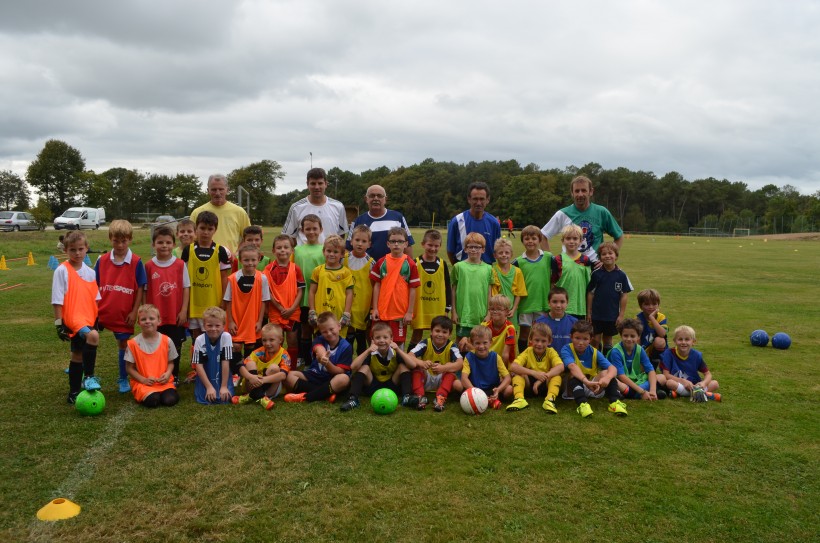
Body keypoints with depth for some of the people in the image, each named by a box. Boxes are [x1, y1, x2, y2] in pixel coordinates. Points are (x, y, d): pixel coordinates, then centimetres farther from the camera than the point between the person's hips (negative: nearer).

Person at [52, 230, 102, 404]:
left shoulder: (90, 272, 9)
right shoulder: (62, 270, -8)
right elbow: (57, 300, -9)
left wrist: (99, 318, 14)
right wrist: (58, 323, -11)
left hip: (89, 319, 6)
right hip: (73, 318, -6)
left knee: (78, 355, 14)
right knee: (93, 336, -33)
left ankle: (74, 393, 26)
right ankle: (89, 377, -20)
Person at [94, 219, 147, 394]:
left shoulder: (136, 262, -8)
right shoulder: (102, 260, -2)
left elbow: (140, 288, -4)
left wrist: (134, 312, -6)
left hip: (124, 314, -1)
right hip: (102, 311, 1)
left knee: (123, 344, 12)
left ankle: (123, 379, 27)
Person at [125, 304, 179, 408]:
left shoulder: (166, 341, 1)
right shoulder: (133, 343, -3)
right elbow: (129, 368, 1)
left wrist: (168, 373, -11)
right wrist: (144, 379, -12)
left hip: (163, 382, 2)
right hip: (142, 383, -1)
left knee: (170, 400, -25)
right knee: (152, 401, -29)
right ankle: (144, 395, 5)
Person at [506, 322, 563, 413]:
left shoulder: (551, 352, -6)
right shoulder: (528, 352, -8)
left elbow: (561, 367, -27)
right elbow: (513, 366, -25)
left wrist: (544, 377, -39)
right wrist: (534, 373, -37)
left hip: (545, 385, 0)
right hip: (529, 384, 1)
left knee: (557, 376, -26)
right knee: (517, 374, -23)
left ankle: (550, 400, -39)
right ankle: (519, 399, -38)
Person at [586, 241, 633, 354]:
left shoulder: (621, 275, -4)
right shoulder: (596, 274, -4)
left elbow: (624, 295, -1)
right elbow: (590, 293, 1)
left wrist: (621, 315, -3)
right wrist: (589, 312, 1)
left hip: (612, 315, 1)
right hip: (597, 314, 0)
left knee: (608, 340, 13)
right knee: (595, 340, 1)